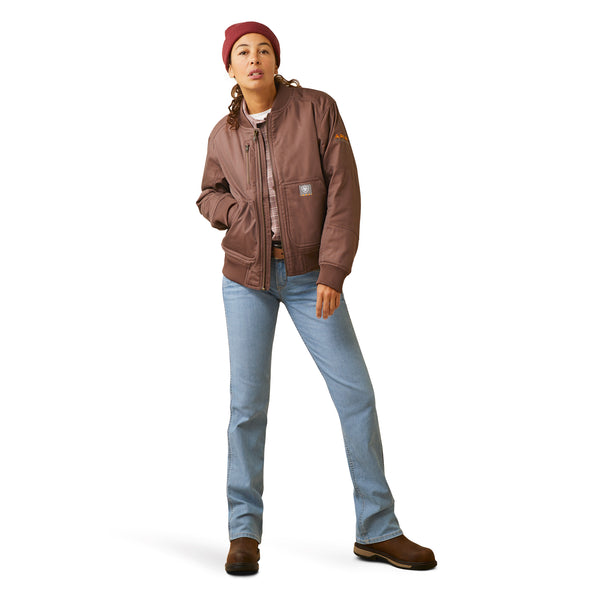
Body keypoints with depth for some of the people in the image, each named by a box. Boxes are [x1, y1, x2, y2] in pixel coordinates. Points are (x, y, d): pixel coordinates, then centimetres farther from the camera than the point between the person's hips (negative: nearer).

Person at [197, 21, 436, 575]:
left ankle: (377, 530, 9)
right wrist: (233, 211, -6)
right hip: (247, 275, 1)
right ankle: (244, 530, 14)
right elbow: (209, 195, 19)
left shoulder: (318, 108, -7)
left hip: (310, 274, -1)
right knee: (248, 403, -1)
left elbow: (344, 193, -11)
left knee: (356, 393, -4)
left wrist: (333, 273, -19)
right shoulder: (223, 134, 2)